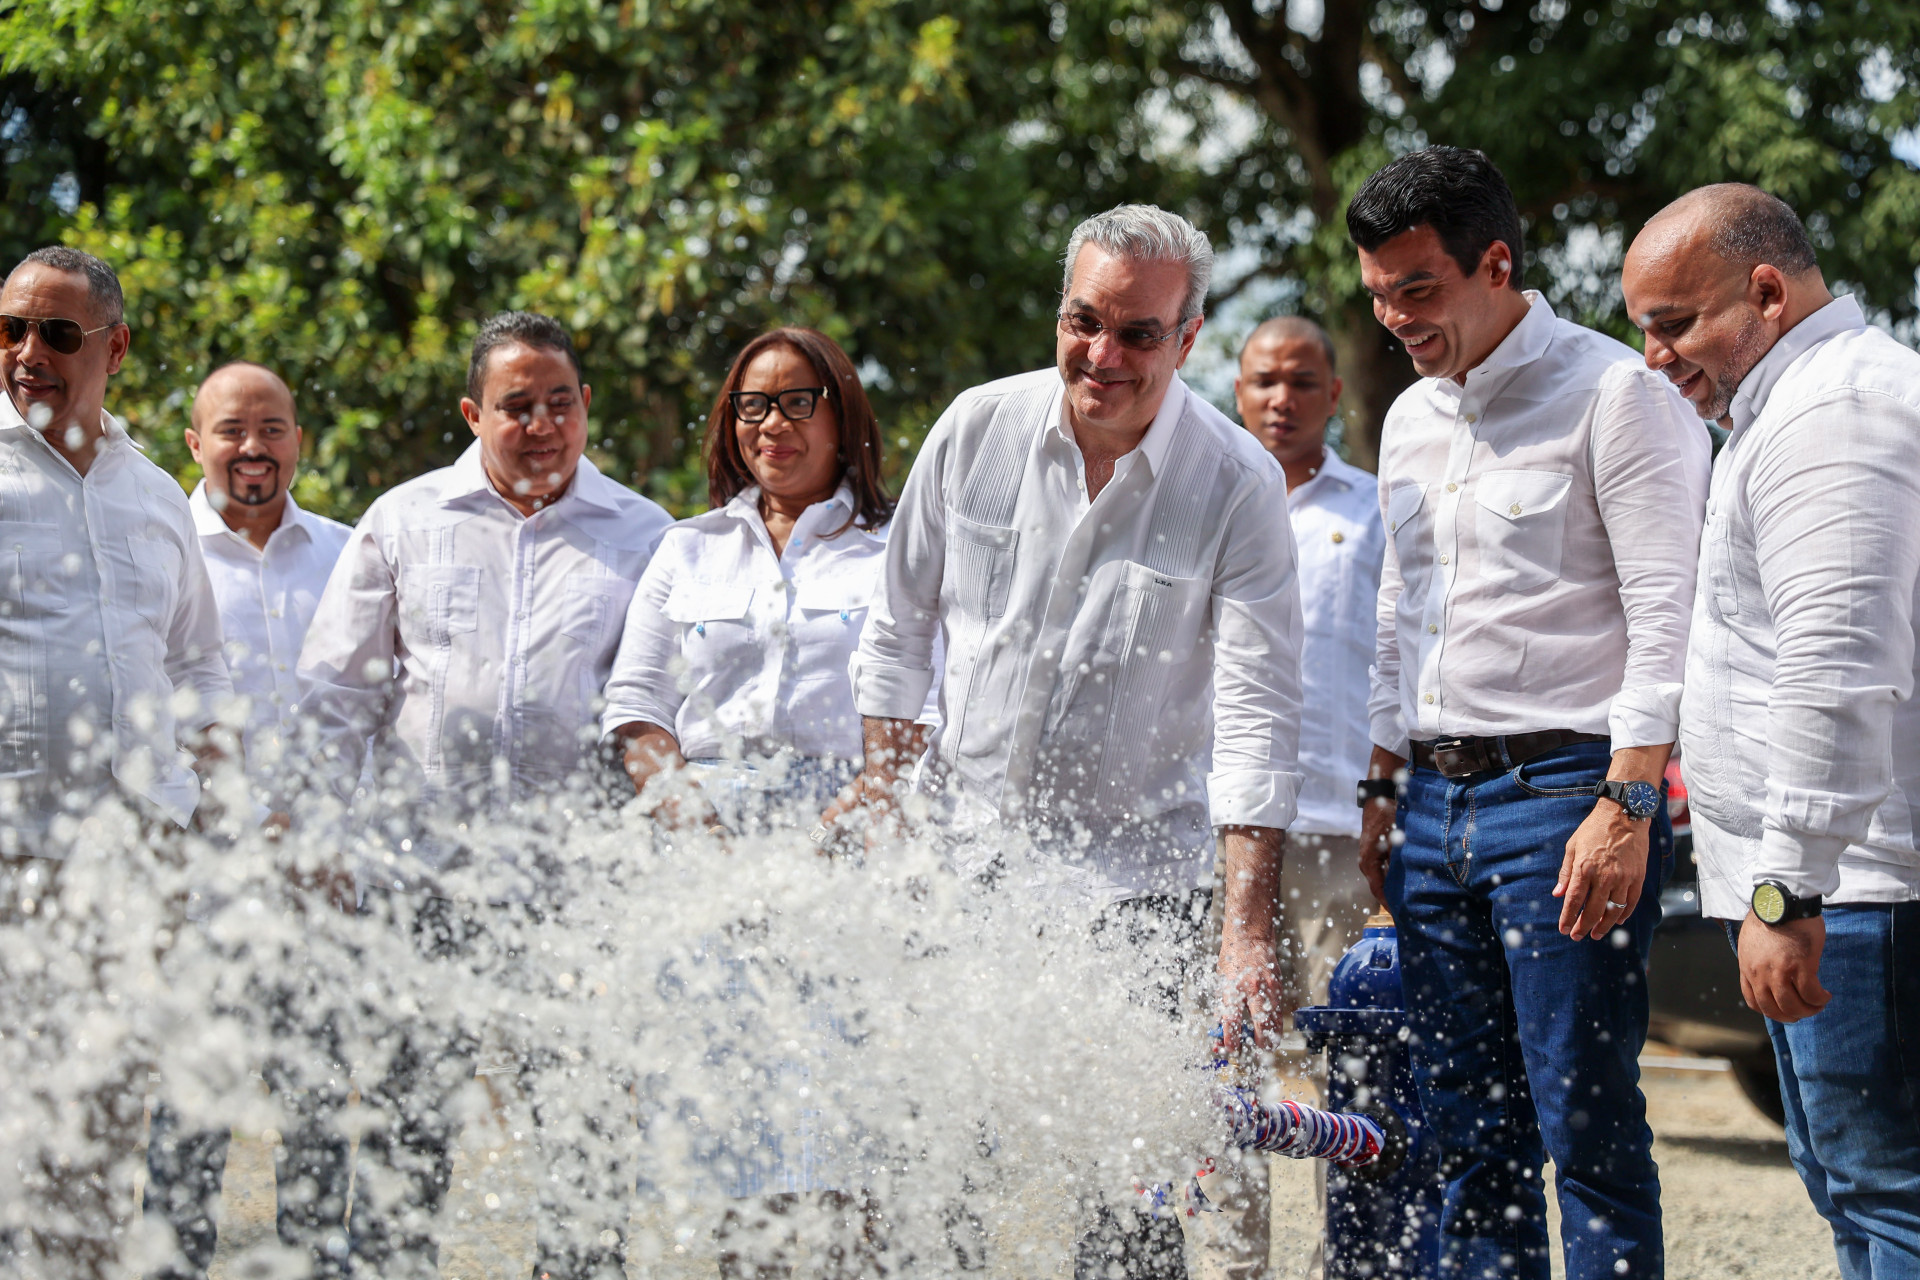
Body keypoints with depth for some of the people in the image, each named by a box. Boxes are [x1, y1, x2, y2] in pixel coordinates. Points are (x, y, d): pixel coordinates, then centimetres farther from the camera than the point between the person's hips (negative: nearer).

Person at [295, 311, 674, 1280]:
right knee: (408, 1104, 2)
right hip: (423, 862, 1)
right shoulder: (404, 522, 9)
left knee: (580, 1109, -1)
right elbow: (334, 691, 12)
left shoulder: (642, 536, 8)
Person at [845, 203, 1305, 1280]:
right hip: (964, 854, 3)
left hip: (1137, 881, -3)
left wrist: (1248, 935, -23)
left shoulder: (1239, 486, -11)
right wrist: (883, 789, 7)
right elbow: (901, 626, 11)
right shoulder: (977, 430, -2)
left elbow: (1259, 717, -16)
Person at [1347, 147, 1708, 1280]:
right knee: (1470, 1132, 8)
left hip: (1566, 792, -7)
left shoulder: (1617, 394, -7)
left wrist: (1627, 808, -20)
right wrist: (1384, 790, 20)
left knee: (1587, 1131, -8)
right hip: (1437, 799, 7)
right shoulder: (1410, 420, 17)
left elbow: (1667, 623, -13)